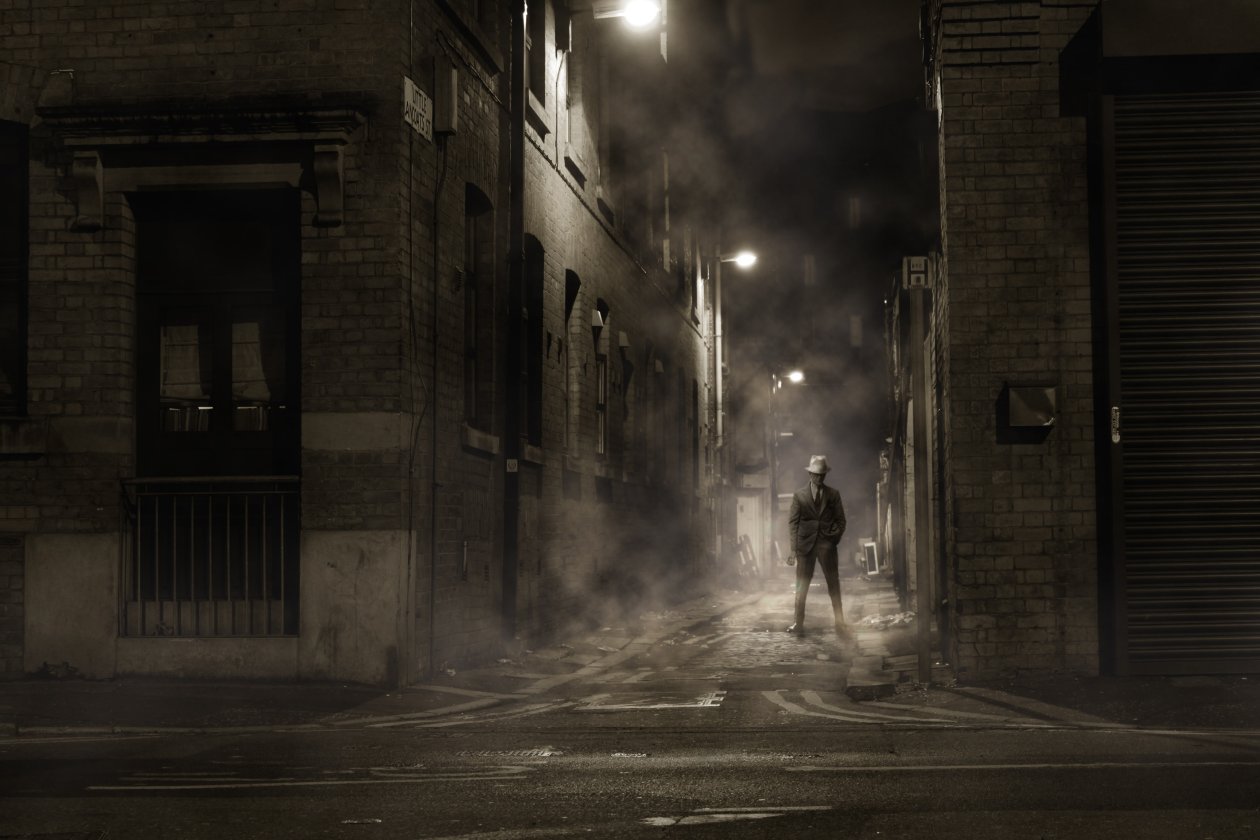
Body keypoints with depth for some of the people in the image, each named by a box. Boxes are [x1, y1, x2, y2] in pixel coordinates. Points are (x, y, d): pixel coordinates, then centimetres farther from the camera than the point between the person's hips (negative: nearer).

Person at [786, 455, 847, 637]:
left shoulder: (833, 494, 8)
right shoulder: (799, 495, 6)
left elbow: (841, 520, 13)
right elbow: (793, 522, 4)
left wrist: (835, 538, -2)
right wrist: (794, 548, -4)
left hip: (827, 544, 1)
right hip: (805, 545, -1)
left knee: (834, 585, -1)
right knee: (802, 585, 0)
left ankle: (840, 624, 2)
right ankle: (798, 624, 4)